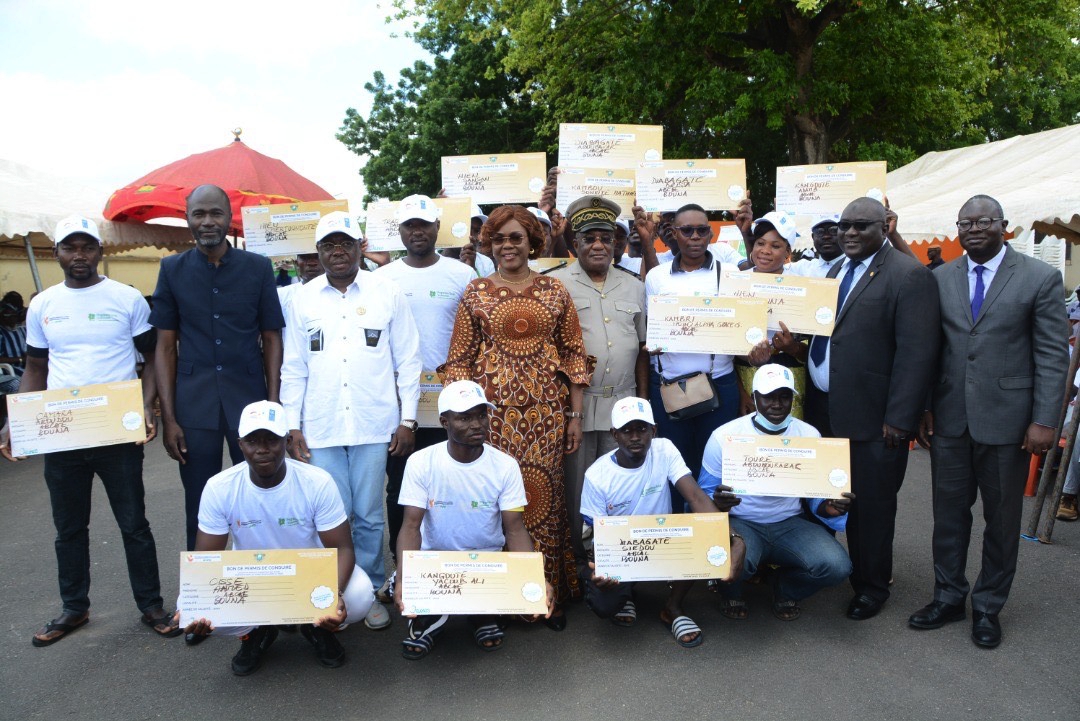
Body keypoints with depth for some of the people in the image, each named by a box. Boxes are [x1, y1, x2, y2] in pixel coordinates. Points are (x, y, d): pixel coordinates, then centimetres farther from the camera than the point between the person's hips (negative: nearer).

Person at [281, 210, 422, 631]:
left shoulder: (386, 293, 3)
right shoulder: (303, 299, 8)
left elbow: (407, 360, 4)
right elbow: (294, 369, 9)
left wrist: (407, 419, -1)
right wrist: (292, 426, 4)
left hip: (373, 426, -1)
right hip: (320, 429, 1)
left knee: (368, 516, 6)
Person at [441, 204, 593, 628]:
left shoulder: (554, 291, 7)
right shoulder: (476, 293, 5)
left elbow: (573, 355, 8)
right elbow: (459, 361, 4)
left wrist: (575, 415, 4)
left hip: (546, 409, 1)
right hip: (494, 408, -1)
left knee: (545, 493, 2)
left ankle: (548, 593, 19)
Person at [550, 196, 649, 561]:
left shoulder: (633, 286, 12)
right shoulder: (556, 284, -2)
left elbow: (642, 346, 15)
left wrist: (643, 399, 11)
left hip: (623, 403, 4)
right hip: (574, 403, -4)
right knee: (575, 485, 6)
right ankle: (574, 555, 21)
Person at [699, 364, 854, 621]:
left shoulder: (809, 436, 0)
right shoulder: (725, 436, -9)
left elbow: (816, 496, 7)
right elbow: (705, 495, -4)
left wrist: (829, 507, -19)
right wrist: (717, 503, -30)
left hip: (790, 523, 3)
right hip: (741, 523, -3)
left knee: (837, 566, -24)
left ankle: (785, 590, 12)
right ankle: (732, 594, 5)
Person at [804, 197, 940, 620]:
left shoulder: (908, 276, -11)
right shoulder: (837, 271, 14)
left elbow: (917, 352, -16)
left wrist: (898, 419, -18)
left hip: (872, 417, -7)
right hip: (826, 411, 7)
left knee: (871, 504, 8)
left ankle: (872, 586, 26)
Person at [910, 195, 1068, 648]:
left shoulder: (1040, 279, -3)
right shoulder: (940, 279, 6)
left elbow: (1053, 355, -5)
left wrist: (1045, 420, -10)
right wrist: (923, 407, 3)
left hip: (1007, 420, -2)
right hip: (949, 419, 3)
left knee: (1002, 519, 10)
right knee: (949, 513, 12)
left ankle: (988, 607, 26)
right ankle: (948, 597, 28)